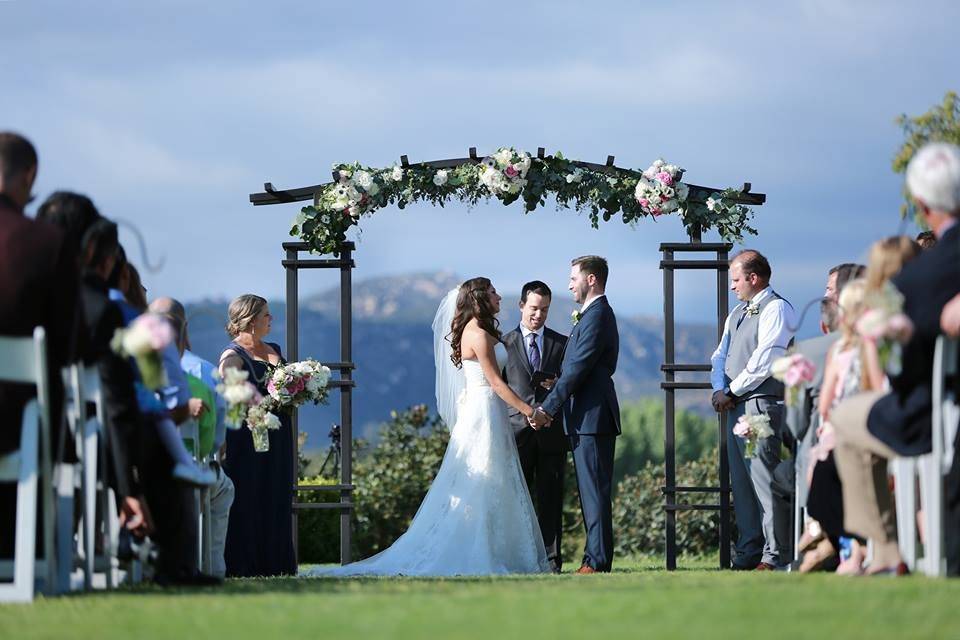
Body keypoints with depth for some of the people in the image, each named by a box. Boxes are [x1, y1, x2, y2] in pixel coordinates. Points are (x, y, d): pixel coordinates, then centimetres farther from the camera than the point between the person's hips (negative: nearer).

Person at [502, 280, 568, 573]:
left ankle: (551, 559, 3)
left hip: (551, 431, 1)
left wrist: (558, 385, -10)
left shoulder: (561, 344, 12)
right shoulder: (505, 343, 9)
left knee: (550, 499, 1)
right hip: (518, 429, -1)